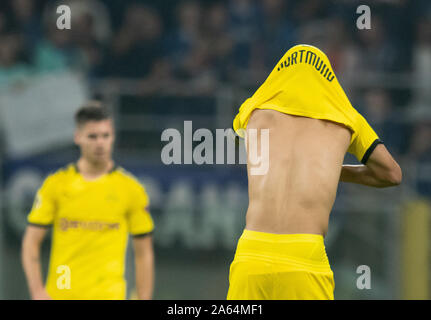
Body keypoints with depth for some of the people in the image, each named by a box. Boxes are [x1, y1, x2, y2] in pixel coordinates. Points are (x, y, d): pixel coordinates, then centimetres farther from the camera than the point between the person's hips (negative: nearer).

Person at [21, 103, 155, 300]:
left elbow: (143, 253, 6)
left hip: (108, 295, -2)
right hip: (60, 294, 2)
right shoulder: (55, 184, 4)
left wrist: (144, 298, 1)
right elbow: (31, 242, 3)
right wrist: (37, 291, -9)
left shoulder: (131, 189, 2)